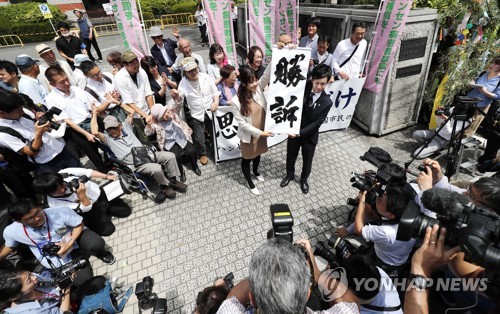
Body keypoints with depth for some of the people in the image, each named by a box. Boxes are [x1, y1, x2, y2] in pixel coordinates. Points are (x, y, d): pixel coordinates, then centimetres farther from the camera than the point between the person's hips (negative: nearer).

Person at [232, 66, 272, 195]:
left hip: (261, 132, 5)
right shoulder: (237, 101, -23)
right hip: (248, 135, -4)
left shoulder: (258, 88, -12)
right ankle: (249, 182, 42)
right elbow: (242, 123, -20)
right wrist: (259, 133, -22)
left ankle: (256, 172, 59)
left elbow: (267, 74, -26)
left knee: (258, 154, 28)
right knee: (247, 159, 17)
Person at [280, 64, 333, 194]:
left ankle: (304, 179, 49)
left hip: (309, 136, -1)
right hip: (294, 131, 1)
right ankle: (289, 175, 50)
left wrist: (300, 133, -25)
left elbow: (316, 124, -19)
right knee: (291, 157, 21)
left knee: (307, 161, 20)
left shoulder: (327, 102, -18)